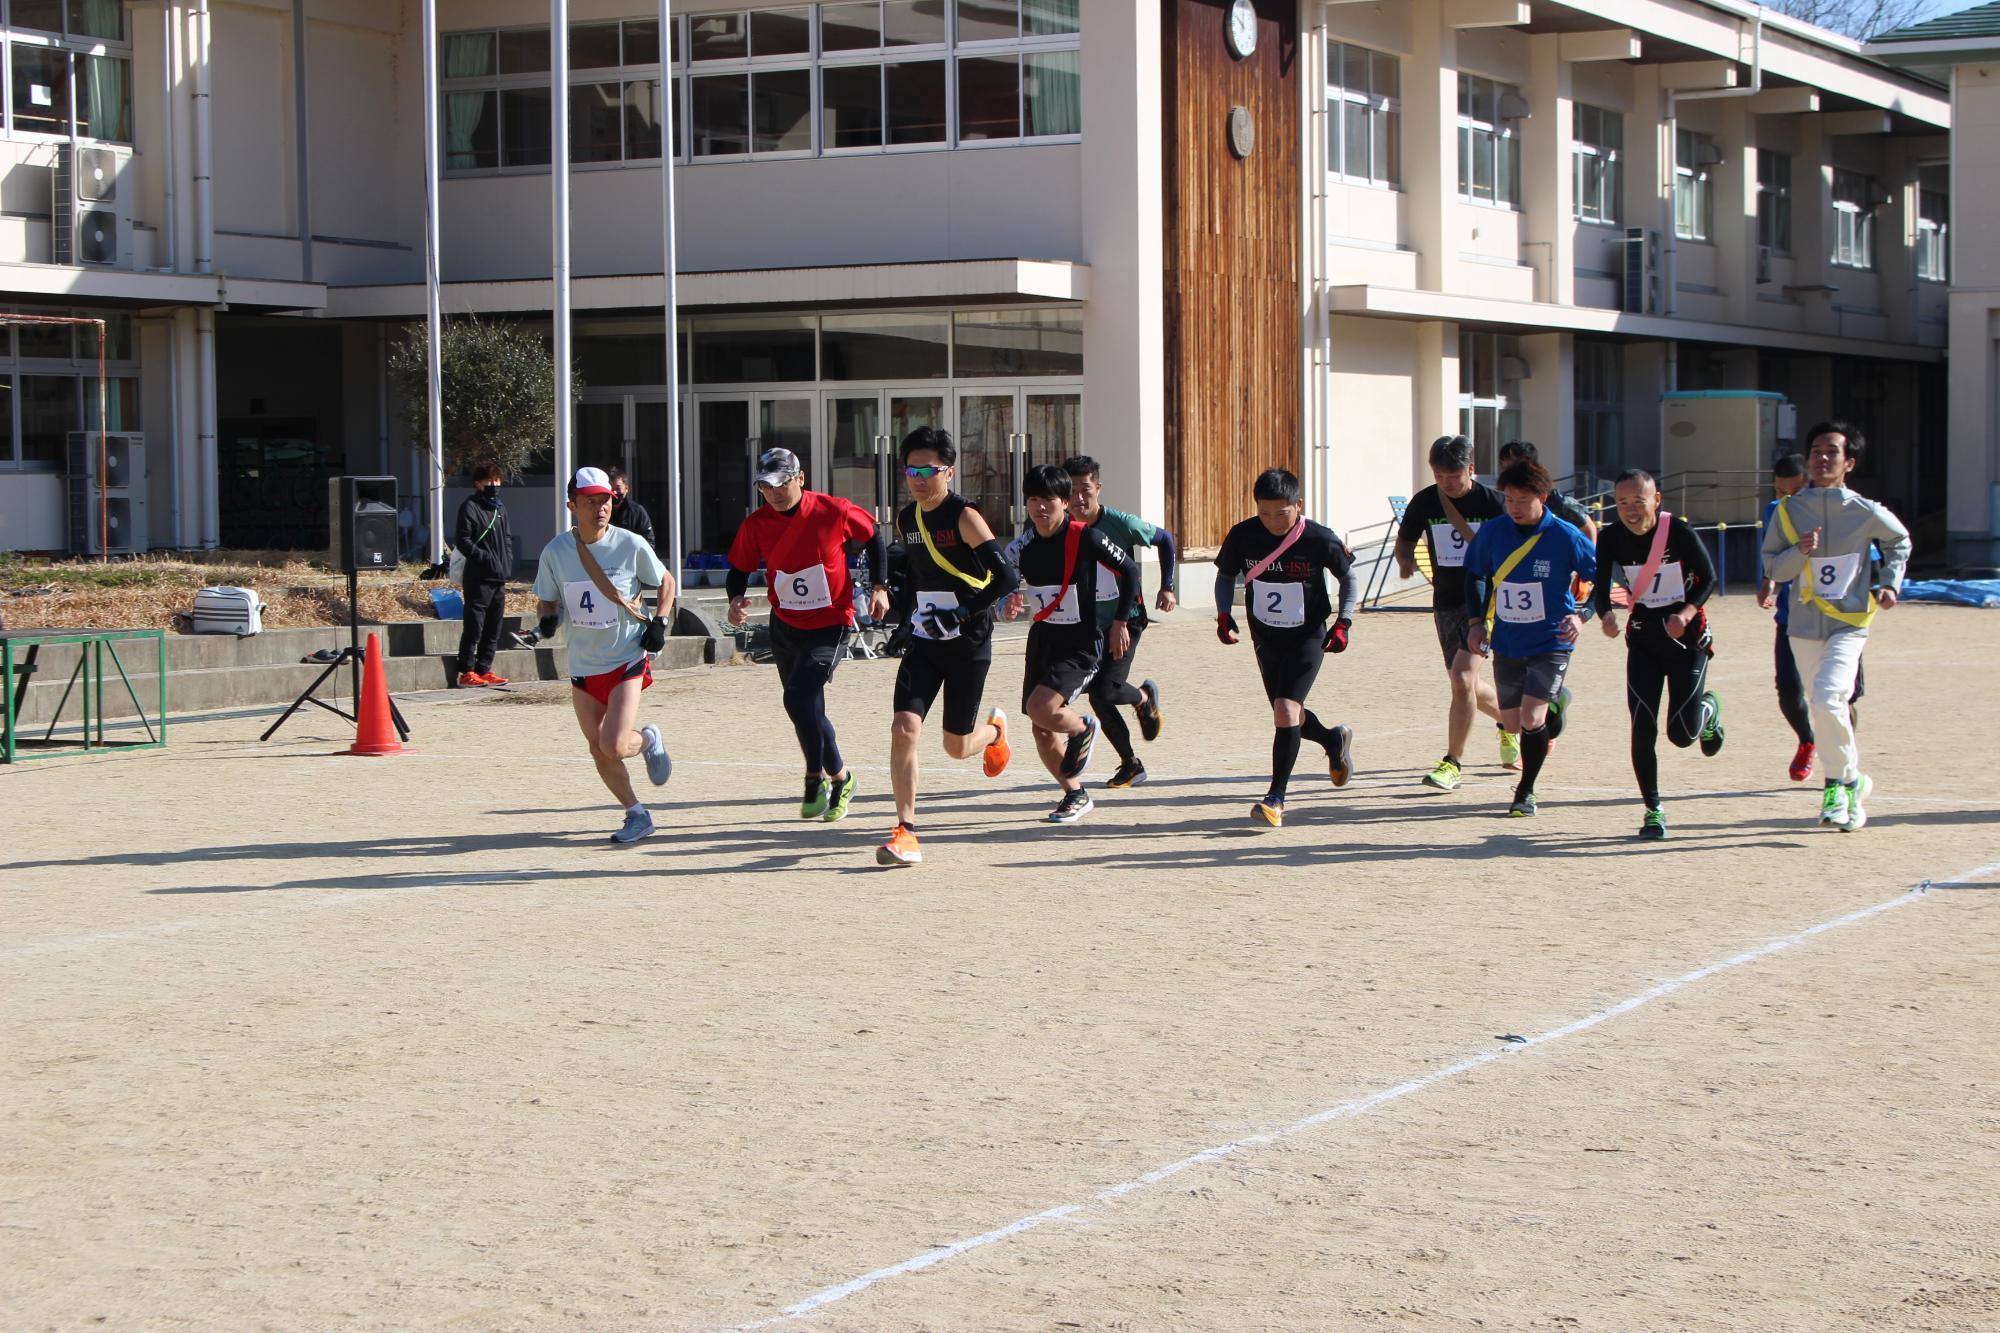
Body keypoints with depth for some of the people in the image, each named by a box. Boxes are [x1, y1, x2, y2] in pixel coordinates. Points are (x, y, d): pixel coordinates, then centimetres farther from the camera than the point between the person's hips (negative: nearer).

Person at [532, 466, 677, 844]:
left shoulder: (631, 545, -11)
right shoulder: (556, 551, -6)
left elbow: (666, 581, 6)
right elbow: (547, 599, 7)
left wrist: (659, 622, -6)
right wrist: (549, 616, -16)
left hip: (627, 659, -3)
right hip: (583, 665, 3)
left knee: (614, 747, -16)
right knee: (599, 751, 8)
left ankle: (649, 740, 18)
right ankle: (637, 815, 27)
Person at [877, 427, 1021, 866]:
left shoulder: (964, 518, -15)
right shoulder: (905, 519, 6)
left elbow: (1006, 576, -21)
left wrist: (963, 614, -22)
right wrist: (906, 610, 13)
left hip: (967, 645, -5)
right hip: (923, 643, 5)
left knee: (957, 746, 7)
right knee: (904, 728, -14)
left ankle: (995, 729, 44)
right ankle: (906, 833, -11)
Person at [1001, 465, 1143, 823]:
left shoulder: (1086, 537, -15)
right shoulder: (1025, 546, -1)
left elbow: (1129, 571, -4)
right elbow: (1011, 586, 12)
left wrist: (1120, 621, -5)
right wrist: (1014, 602, -11)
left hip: (1083, 644, -6)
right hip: (1043, 639, 6)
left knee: (1040, 708, -25)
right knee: (1042, 732, 8)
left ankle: (1083, 729, 7)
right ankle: (1075, 794, 27)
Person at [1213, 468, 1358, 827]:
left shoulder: (1320, 540, -17)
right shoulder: (1243, 536, -10)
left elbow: (1349, 578, 0)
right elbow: (1225, 576, 8)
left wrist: (1343, 623, -10)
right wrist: (1224, 613, -8)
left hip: (1308, 637, -4)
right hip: (1265, 639, 5)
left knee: (1286, 709, -20)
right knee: (1286, 715, 15)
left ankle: (1276, 796, -13)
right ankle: (1334, 740, 47)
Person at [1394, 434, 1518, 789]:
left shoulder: (1492, 502, -10)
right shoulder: (1424, 502, 0)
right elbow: (1405, 540, 14)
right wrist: (1406, 560, -9)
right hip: (1445, 602, 5)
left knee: (1462, 677, -20)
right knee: (1467, 686, 13)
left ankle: (1453, 763, -12)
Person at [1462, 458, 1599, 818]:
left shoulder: (1565, 537, -14)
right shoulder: (1492, 534, -6)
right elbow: (1474, 574, 12)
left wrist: (1582, 614, -16)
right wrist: (1476, 621, 3)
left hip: (1552, 642, -4)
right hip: (1506, 643, 4)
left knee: (1531, 717, -18)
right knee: (1512, 723, 10)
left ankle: (1526, 791, 3)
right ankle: (1555, 705, 45)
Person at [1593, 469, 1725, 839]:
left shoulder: (1678, 531, -18)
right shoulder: (1611, 537, -9)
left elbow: (1708, 578, -10)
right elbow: (1601, 585, -9)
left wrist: (1687, 613, -27)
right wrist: (1606, 614, -31)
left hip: (1687, 638, -3)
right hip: (1643, 640, 3)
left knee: (1682, 734, -3)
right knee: (1643, 729, -6)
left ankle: (1709, 709, 33)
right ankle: (1653, 809, 8)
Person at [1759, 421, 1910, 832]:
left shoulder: (1866, 513, -5)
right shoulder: (1788, 510, 0)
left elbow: (1899, 542, 15)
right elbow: (1772, 567, 1)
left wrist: (1891, 583, 3)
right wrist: (1799, 552, -18)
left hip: (1848, 624, -3)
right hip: (1803, 626, 3)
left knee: (1828, 700, -23)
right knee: (1825, 710, 10)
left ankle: (1840, 780, -3)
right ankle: (1852, 784, 29)